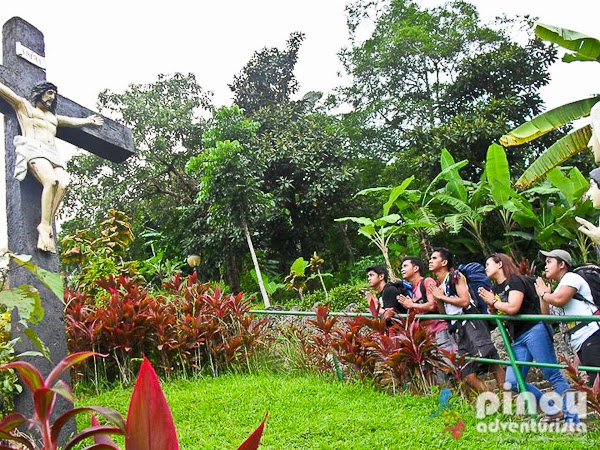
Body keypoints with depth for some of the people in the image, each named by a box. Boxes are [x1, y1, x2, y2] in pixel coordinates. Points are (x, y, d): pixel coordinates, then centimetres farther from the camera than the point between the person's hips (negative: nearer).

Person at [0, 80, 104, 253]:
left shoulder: (53, 117, 37)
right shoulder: (24, 105, 22)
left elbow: (73, 121, 51)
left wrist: (88, 121, 60)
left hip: (53, 154, 5)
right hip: (33, 149, -5)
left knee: (63, 183, -29)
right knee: (51, 181, -35)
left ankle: (47, 226, -31)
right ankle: (45, 227, -33)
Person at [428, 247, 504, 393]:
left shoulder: (455, 276, 0)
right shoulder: (438, 285, 20)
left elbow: (465, 301, -14)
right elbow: (443, 313, 16)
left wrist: (442, 297, -7)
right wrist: (437, 299, -1)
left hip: (472, 324, -7)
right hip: (458, 330, 7)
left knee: (493, 364, -15)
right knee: (468, 375, 0)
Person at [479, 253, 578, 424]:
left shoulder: (515, 281, -6)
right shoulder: (496, 289, 19)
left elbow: (512, 308, -20)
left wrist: (493, 301, -5)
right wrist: (489, 305, 4)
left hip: (534, 331, -8)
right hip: (518, 339, 8)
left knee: (552, 375, -9)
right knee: (513, 382, -3)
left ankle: (572, 419, -3)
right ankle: (553, 411, 9)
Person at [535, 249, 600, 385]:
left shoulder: (571, 277, 1)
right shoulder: (558, 290, 27)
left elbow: (559, 299, -20)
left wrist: (543, 293, -1)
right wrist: (542, 296, 13)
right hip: (579, 344, 10)